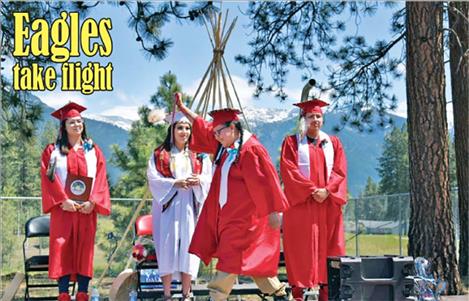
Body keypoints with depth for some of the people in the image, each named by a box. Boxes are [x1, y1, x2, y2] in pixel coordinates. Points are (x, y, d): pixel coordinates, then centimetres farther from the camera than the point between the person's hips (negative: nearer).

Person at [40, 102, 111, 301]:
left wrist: (92, 201, -10)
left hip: (87, 208, 1)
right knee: (62, 249, -5)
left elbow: (100, 178, 4)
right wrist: (63, 200, -14)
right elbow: (48, 178, -2)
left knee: (85, 249, 0)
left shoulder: (93, 151, 11)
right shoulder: (53, 150, 7)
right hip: (63, 208, -1)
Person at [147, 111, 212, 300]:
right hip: (168, 207, -2)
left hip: (190, 208, 2)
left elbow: (209, 178, 6)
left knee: (188, 247, 0)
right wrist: (175, 183, -18)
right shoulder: (159, 155, 4)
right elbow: (153, 179, -5)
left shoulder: (199, 155, 11)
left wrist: (198, 181, -16)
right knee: (168, 248, -3)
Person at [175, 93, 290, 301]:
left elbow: (265, 181, -17)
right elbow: (202, 127, 21)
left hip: (243, 215, -9)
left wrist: (273, 211, -17)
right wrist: (182, 108, 23)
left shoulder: (251, 149, -16)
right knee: (252, 260, 14)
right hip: (228, 213, 9)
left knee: (231, 257, -4)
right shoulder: (224, 146, 9)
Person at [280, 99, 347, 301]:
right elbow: (289, 171, -6)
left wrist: (327, 190, -11)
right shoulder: (292, 142, 4)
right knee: (300, 246, -4)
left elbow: (339, 170, 5)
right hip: (300, 201, -3)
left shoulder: (333, 143, 14)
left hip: (328, 202, 3)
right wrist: (312, 190, -14)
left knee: (326, 245, 2)